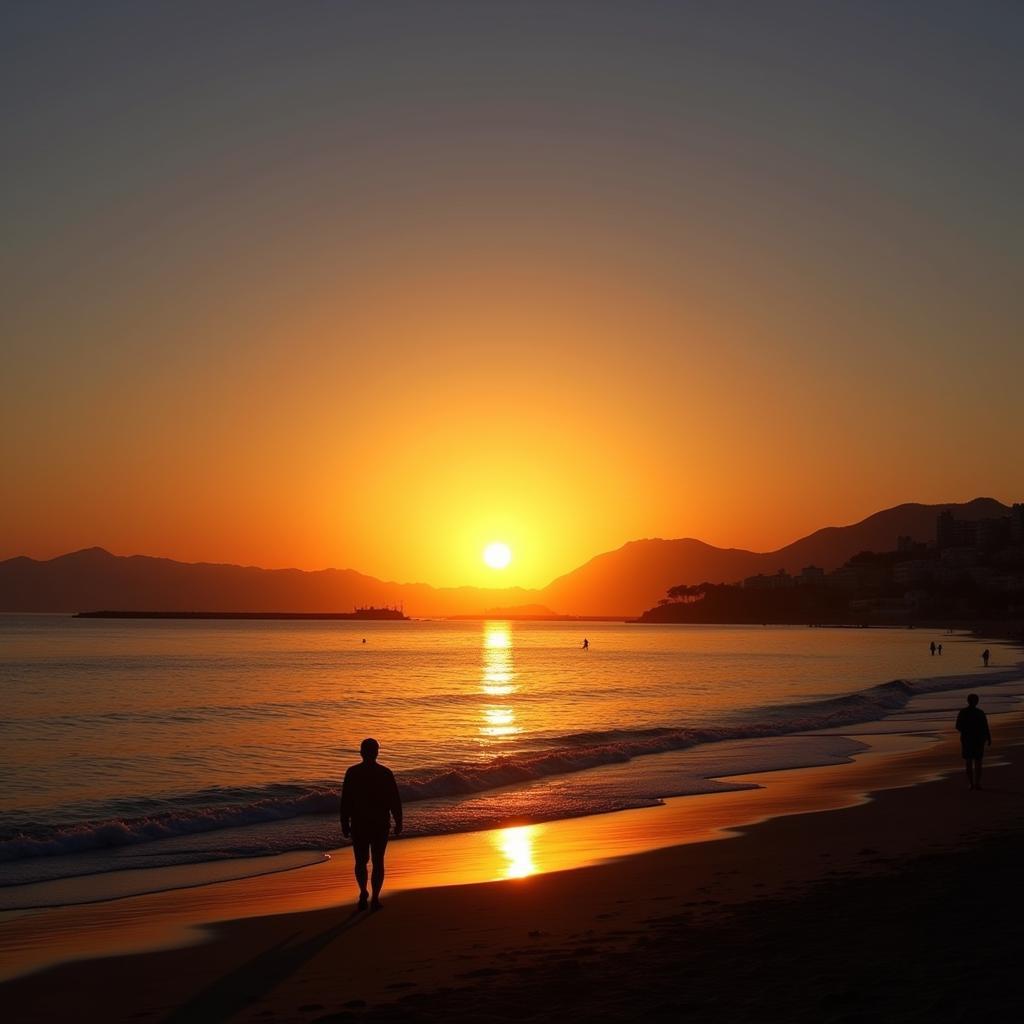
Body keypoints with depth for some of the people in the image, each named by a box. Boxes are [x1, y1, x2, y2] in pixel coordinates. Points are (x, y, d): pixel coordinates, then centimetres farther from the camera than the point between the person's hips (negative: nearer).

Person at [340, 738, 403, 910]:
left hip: (359, 824, 0)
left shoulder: (352, 773, -6)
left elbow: (345, 801, -5)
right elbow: (395, 800, -4)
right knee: (378, 861, 9)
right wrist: (398, 823, 6)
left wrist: (344, 824, 3)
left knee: (361, 861, 13)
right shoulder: (385, 773, -5)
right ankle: (375, 898, 5)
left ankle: (363, 892, -4)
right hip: (381, 824, 0)